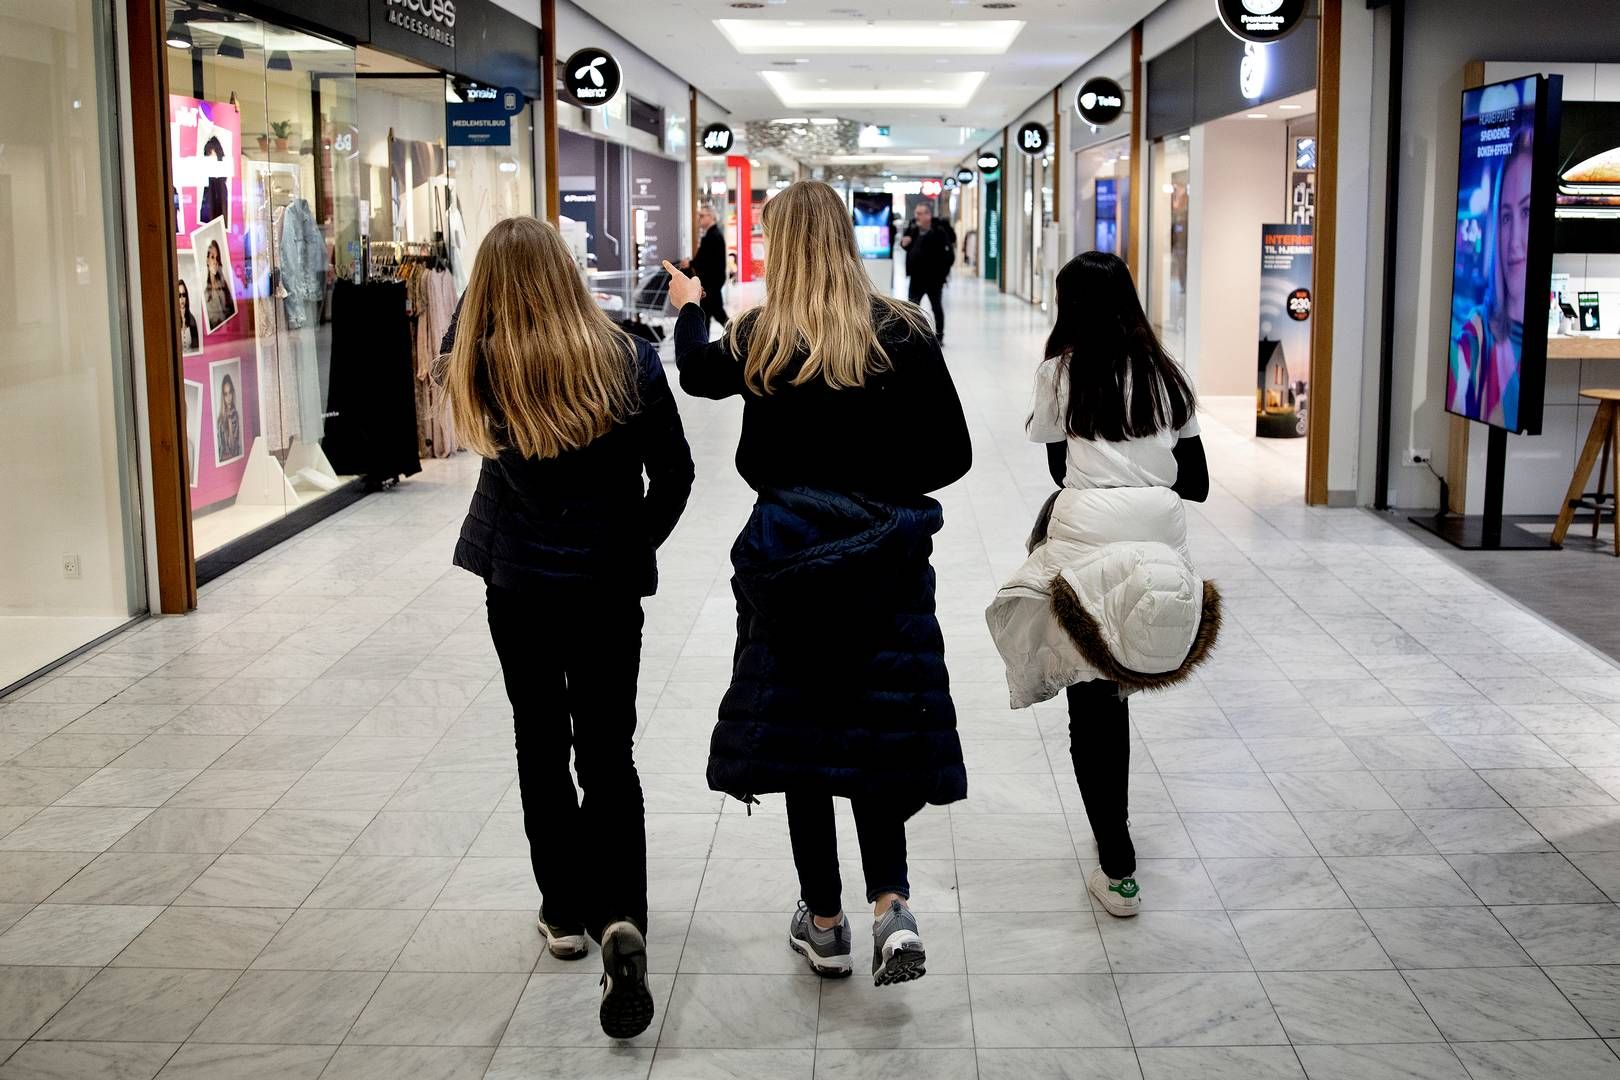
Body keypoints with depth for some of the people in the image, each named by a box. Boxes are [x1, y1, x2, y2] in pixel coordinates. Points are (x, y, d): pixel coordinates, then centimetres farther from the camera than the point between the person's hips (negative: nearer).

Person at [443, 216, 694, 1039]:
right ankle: (620, 918, -13)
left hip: (517, 581, 1)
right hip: (608, 581, -1)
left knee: (540, 745, 17)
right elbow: (674, 473, -2)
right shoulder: (627, 360, -9)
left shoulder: (480, 367, -9)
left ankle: (564, 912, 25)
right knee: (608, 750, 6)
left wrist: (481, 288, 14)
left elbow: (456, 337, 18)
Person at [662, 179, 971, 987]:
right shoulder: (904, 334, -6)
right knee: (877, 727, 12)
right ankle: (891, 905, -3)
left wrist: (688, 308, 37)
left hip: (789, 554, 0)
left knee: (799, 728, 11)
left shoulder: (760, 338, -5)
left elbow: (699, 372, 18)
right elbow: (952, 454, -4)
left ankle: (824, 922, 19)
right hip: (885, 555, 1)